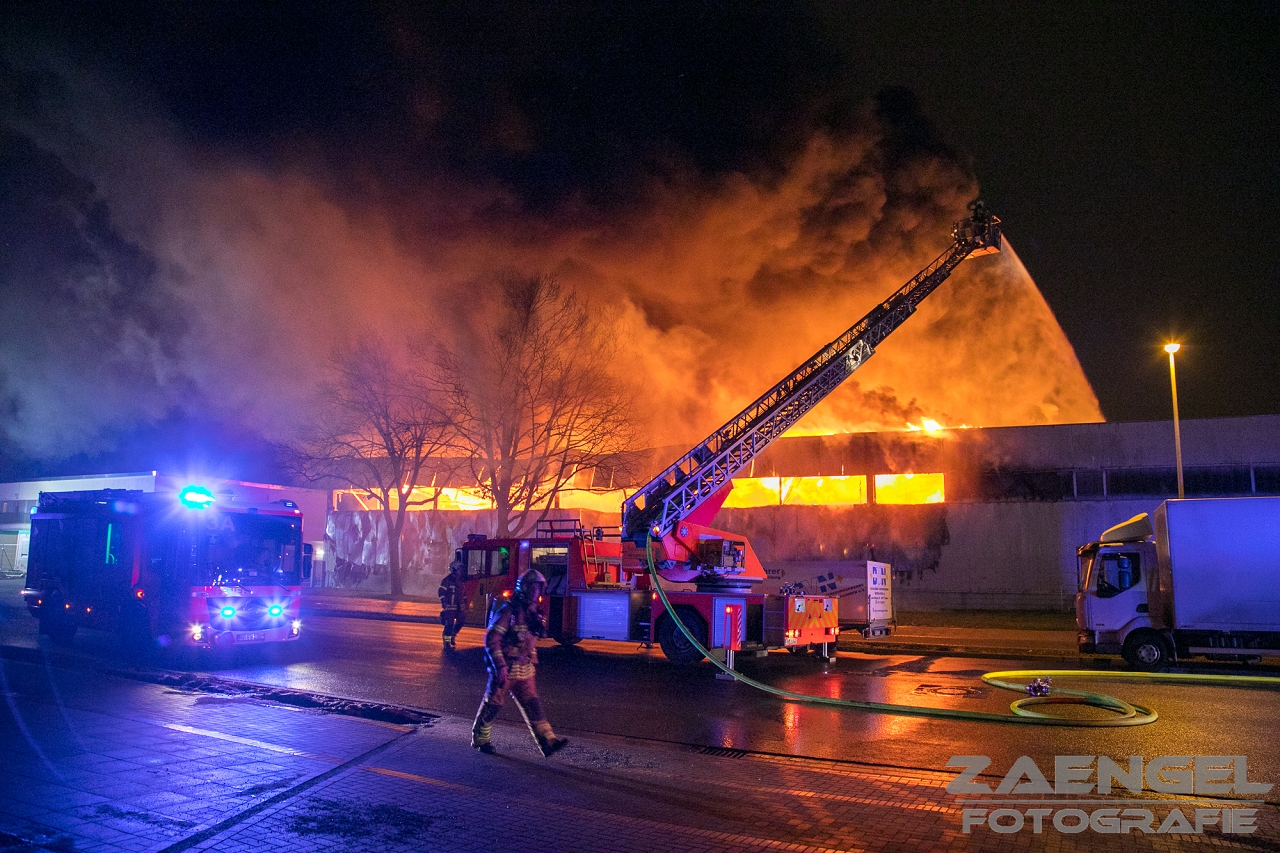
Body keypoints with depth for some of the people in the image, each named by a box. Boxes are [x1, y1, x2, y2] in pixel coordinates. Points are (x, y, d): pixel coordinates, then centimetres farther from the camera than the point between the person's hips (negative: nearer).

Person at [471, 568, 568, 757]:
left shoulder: (532, 612, 9)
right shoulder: (508, 611, -15)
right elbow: (491, 639, -19)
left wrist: (533, 663, 9)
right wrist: (499, 666, -21)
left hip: (524, 671, 7)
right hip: (504, 669, -7)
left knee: (533, 706, 0)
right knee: (492, 705, 6)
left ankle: (548, 742, -6)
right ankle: (480, 740, 23)